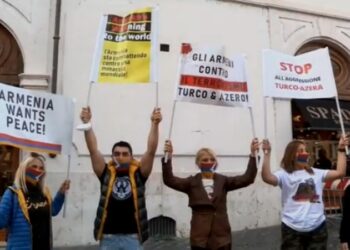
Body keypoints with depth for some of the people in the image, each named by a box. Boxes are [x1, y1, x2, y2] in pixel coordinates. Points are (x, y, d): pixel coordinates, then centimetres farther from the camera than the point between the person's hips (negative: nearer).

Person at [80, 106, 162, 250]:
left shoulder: (138, 173, 1)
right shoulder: (106, 173, 3)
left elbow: (151, 151, -9)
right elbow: (93, 150, -5)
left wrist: (154, 124, -18)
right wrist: (87, 123, -13)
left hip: (132, 237, -1)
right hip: (108, 237, 1)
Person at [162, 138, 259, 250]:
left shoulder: (223, 181, 6)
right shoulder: (192, 182, 1)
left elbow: (247, 178, -4)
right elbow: (169, 180, -12)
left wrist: (253, 154, -15)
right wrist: (168, 156, -26)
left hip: (221, 236, 2)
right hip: (200, 237, -1)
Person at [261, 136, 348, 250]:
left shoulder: (316, 173, 10)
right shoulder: (284, 175, -6)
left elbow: (340, 172, 5)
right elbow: (267, 177, -24)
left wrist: (341, 149, 4)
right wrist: (267, 154, -29)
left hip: (317, 227, 4)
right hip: (292, 229, -4)